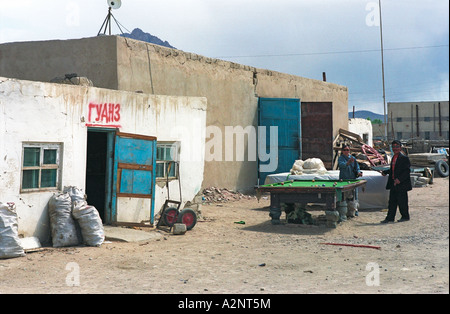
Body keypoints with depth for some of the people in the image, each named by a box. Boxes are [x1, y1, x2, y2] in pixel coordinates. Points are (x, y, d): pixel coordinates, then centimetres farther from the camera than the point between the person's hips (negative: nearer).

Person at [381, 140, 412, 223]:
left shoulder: (404, 158, -10)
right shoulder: (394, 158, 14)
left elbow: (407, 171, -15)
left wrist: (400, 179, -23)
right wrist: (385, 172, 11)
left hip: (401, 184, -8)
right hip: (393, 184, 8)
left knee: (402, 201, 1)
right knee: (392, 201, 9)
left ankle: (405, 217, 15)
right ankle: (390, 217, 13)